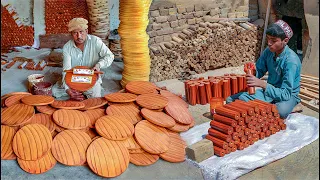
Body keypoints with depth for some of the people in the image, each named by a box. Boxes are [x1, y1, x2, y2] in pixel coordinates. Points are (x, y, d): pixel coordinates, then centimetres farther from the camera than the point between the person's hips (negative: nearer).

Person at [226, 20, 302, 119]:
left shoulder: (291, 60, -26)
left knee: (281, 111, -43)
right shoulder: (268, 51, -7)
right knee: (231, 100, -7)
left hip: (288, 95, -5)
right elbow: (259, 71, 4)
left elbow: (285, 94, -30)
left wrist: (262, 84, -39)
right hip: (270, 90, 6)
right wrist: (252, 71, -20)